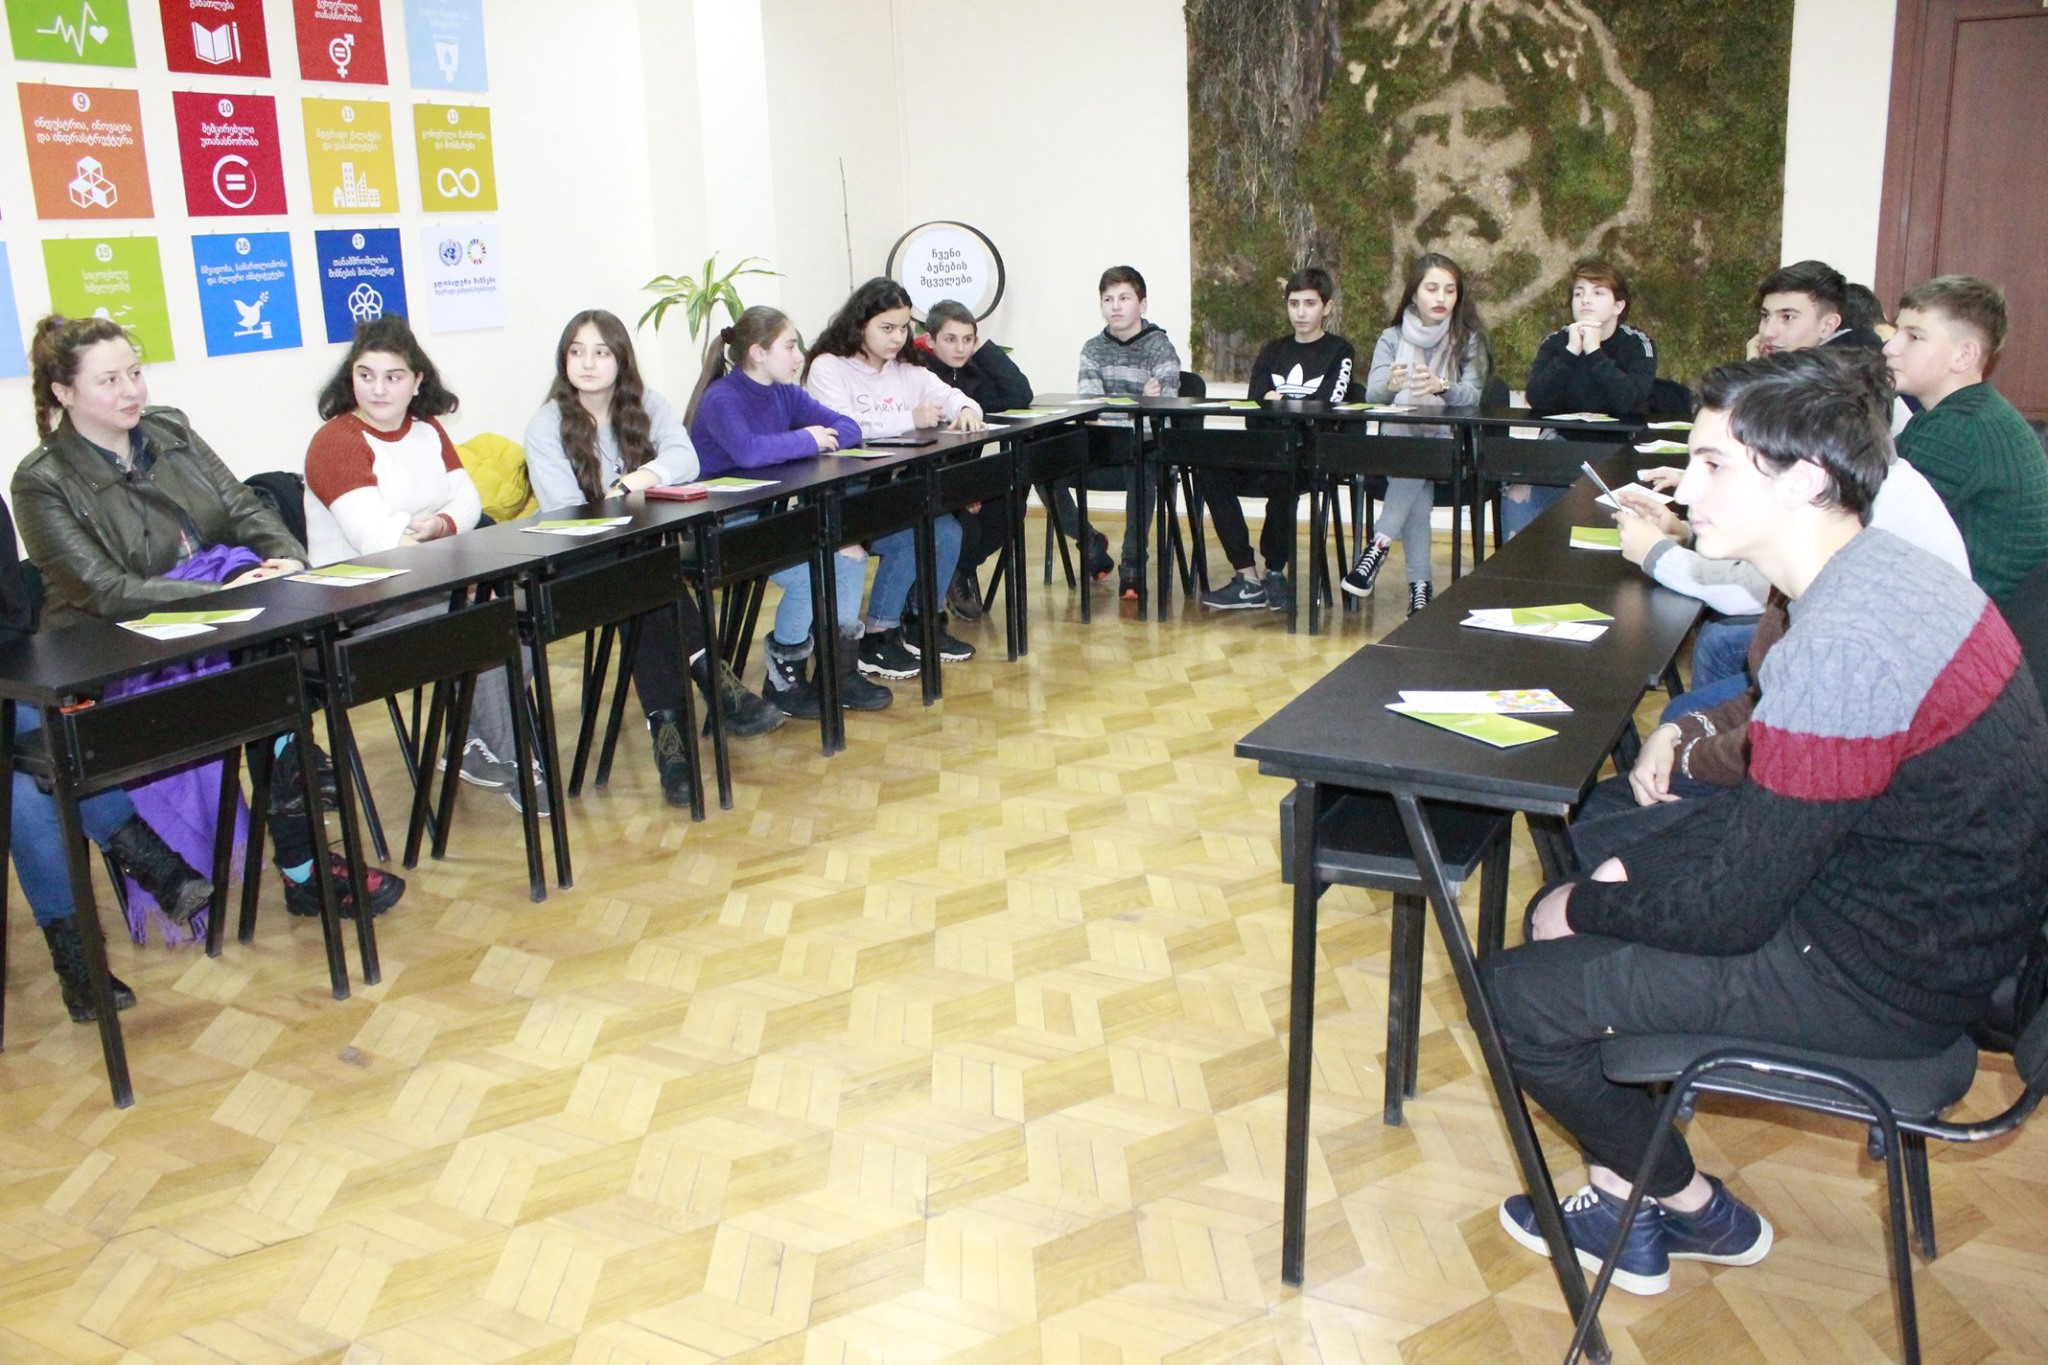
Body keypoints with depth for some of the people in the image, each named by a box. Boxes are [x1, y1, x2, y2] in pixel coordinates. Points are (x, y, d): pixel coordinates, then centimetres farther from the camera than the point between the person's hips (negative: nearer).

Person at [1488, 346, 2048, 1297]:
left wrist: (1584, 908, -7)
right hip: (1932, 927, 10)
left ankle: (1693, 1209, 18)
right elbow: (1771, 806, 11)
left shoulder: (1841, 648, -30)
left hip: (1878, 981, -10)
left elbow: (1733, 908, -24)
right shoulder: (1883, 570, 2)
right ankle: (1628, 1195, 24)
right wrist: (1629, 871, 3)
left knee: (1521, 992, -7)